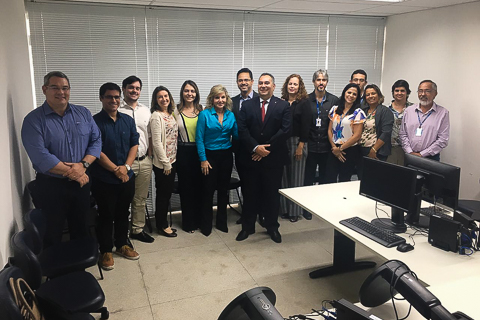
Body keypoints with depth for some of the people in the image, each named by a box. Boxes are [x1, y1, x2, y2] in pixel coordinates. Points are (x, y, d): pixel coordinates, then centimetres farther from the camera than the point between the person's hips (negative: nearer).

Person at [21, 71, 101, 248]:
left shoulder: (83, 113, 4)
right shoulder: (34, 120, -10)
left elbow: (96, 140, -1)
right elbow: (40, 156, -20)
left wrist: (83, 164, -18)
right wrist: (72, 172, -18)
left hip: (81, 182, 4)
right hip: (51, 186, -4)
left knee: (80, 228, 19)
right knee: (53, 233, 11)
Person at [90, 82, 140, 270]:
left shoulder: (128, 120, 6)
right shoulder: (95, 122, -9)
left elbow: (134, 144, 3)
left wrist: (126, 167, -11)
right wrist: (115, 169, -17)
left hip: (127, 177, 5)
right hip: (104, 180, -4)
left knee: (123, 213, 16)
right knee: (106, 216, 7)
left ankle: (122, 244, 32)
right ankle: (106, 251, 21)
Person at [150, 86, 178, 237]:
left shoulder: (171, 114, 11)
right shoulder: (156, 116, -13)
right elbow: (157, 142, -17)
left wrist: (171, 161, 11)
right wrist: (165, 163, -16)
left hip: (172, 160, 8)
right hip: (162, 162, -8)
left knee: (168, 192, 15)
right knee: (162, 193, 4)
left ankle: (163, 223, 27)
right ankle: (161, 226, 18)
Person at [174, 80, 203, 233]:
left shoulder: (201, 110, 4)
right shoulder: (176, 110, 0)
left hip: (199, 151, 1)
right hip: (183, 152, -1)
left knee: (199, 186, 8)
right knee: (186, 187, 6)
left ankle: (199, 219, 25)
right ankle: (188, 222, 20)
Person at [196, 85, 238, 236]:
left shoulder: (231, 115, 4)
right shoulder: (204, 114, -8)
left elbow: (236, 136, 7)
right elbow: (199, 139, -9)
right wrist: (203, 159, -12)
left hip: (226, 155, 4)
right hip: (210, 155, -4)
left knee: (223, 189, 12)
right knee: (208, 190, 2)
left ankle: (221, 222, 27)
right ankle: (206, 224, 17)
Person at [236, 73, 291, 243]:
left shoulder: (283, 106, 1)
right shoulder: (247, 105, 5)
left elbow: (285, 130, -8)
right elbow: (242, 129, -4)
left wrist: (267, 148, -14)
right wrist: (255, 148, -15)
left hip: (274, 158, -1)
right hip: (251, 157, 1)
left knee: (272, 193, 9)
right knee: (250, 193, 9)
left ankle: (272, 226, 25)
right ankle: (247, 226, 23)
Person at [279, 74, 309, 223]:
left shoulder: (303, 103, -2)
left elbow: (305, 126, -6)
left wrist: (301, 146, -11)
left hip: (297, 142, -3)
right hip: (282, 142, 3)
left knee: (296, 177, 3)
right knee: (284, 177, 6)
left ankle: (294, 211, 13)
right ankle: (285, 209, 17)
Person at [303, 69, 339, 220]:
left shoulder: (334, 100, 3)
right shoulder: (306, 100, 0)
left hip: (326, 146, 1)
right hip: (310, 146, -1)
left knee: (325, 179, 12)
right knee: (308, 178, 6)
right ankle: (307, 207, 18)